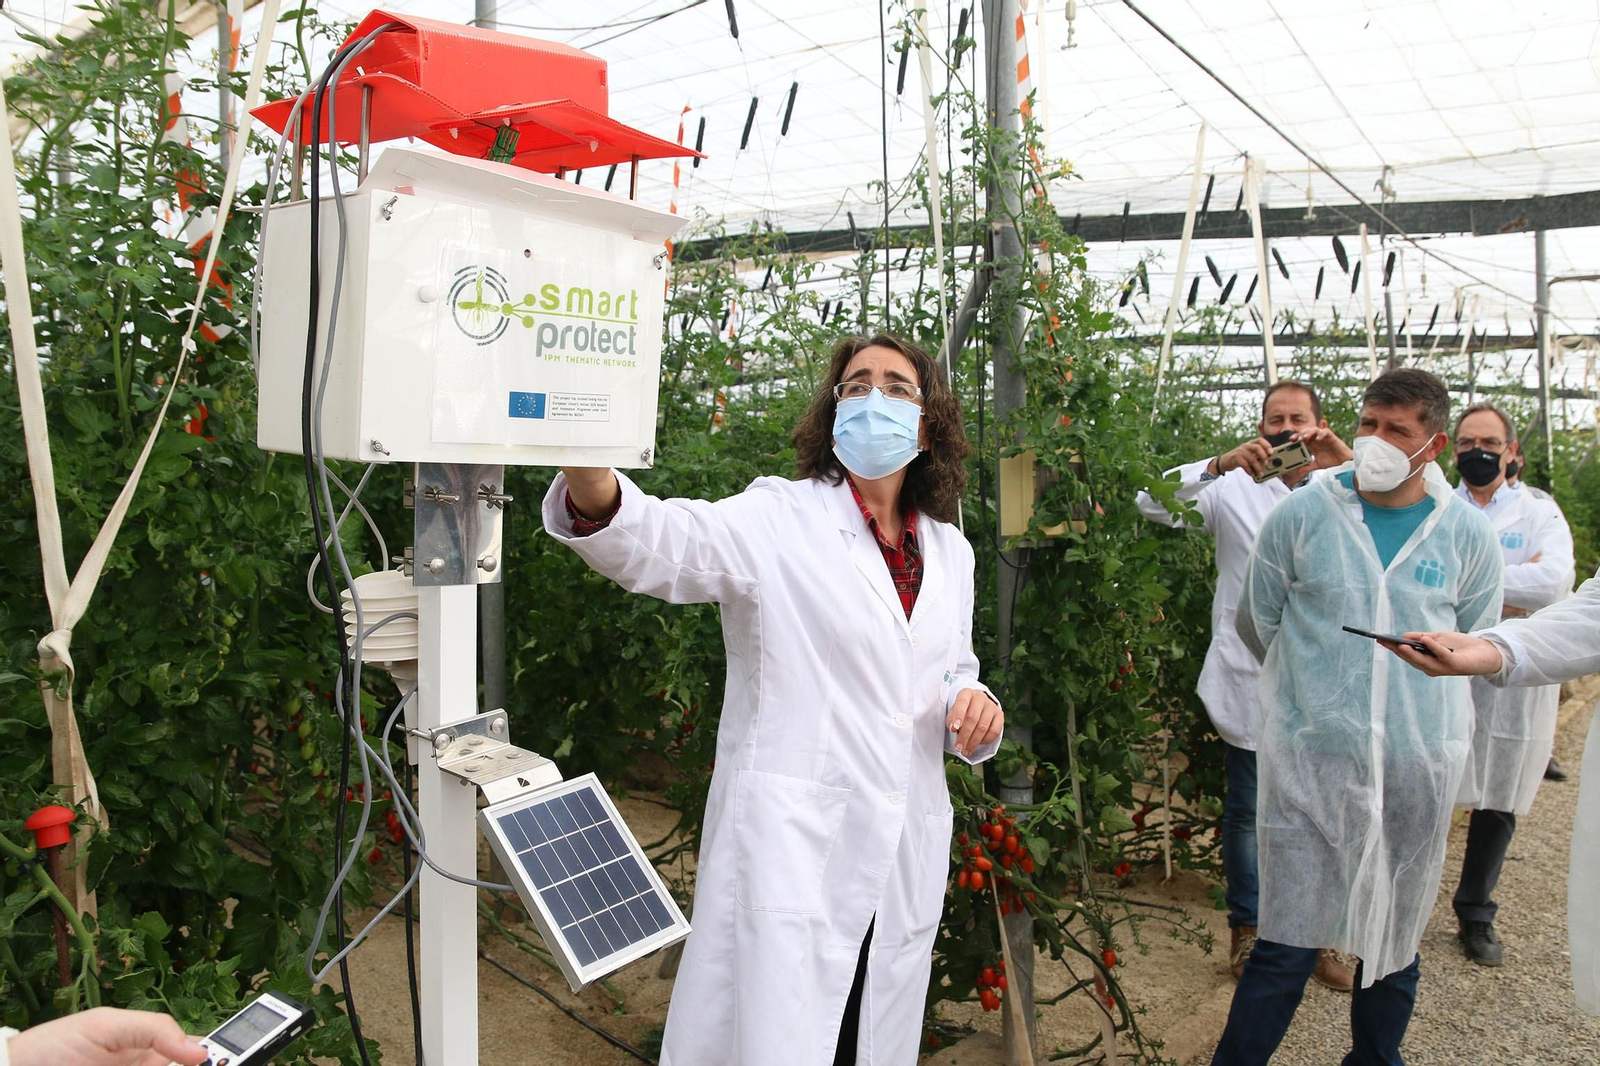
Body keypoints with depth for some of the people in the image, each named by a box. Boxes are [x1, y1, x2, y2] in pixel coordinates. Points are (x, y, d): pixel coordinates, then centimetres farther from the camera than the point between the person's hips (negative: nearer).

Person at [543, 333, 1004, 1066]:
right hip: (789, 846, -5)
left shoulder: (950, 551, 11)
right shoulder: (781, 518, -6)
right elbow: (666, 543, -24)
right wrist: (589, 480, -46)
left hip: (905, 860, 6)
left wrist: (973, 706, -2)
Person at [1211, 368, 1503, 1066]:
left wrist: (1408, 703, 14)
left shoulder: (1467, 535, 1)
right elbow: (1257, 625, 9)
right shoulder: (1300, 516, -3)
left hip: (1417, 768, 2)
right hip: (1309, 760, -2)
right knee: (1285, 949, -1)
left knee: (1394, 942, 16)